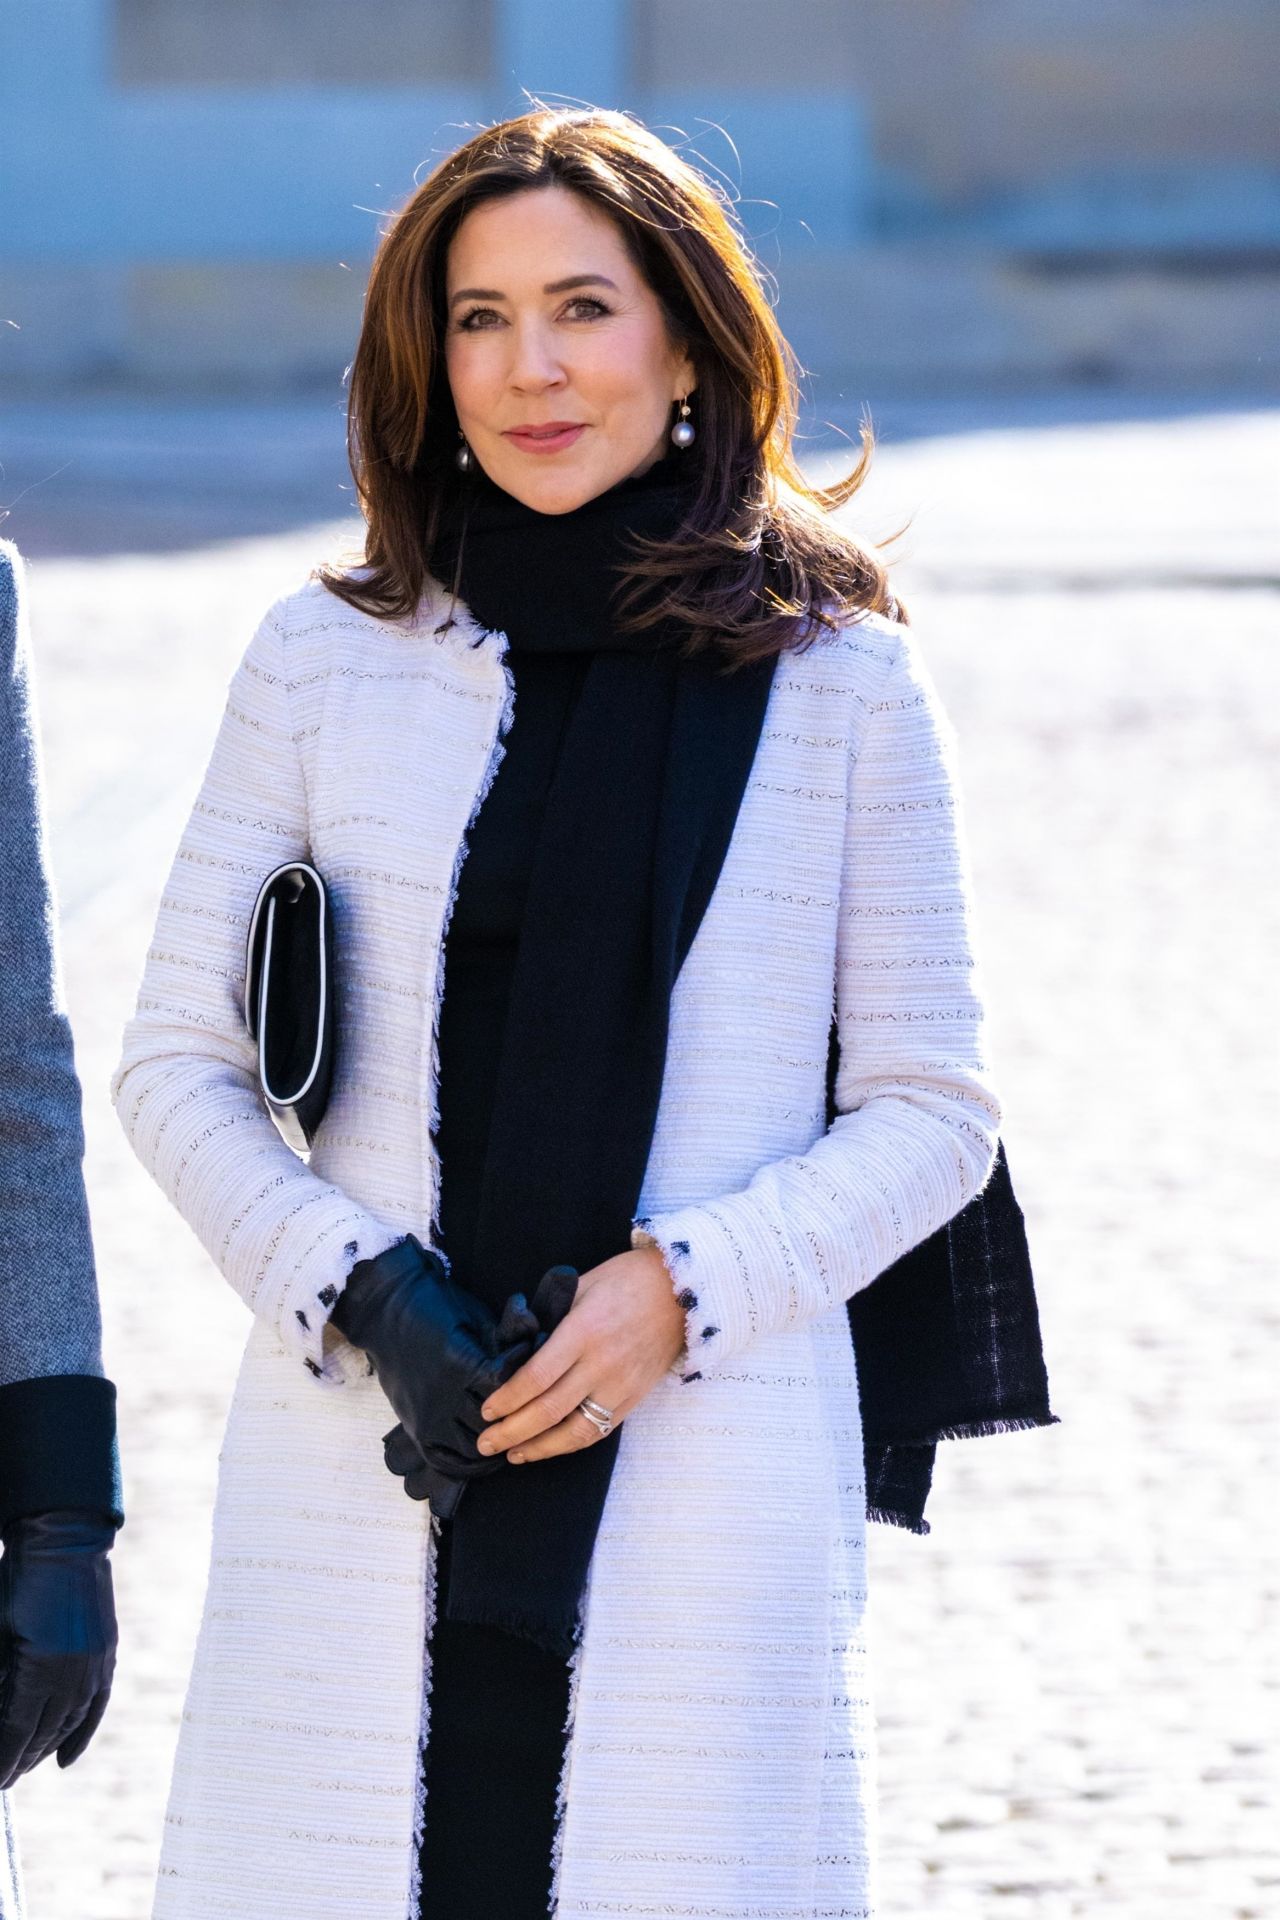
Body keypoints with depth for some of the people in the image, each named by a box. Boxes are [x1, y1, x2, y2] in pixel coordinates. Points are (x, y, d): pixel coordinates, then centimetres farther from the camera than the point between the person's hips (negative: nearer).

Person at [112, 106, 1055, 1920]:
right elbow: (174, 1060, 10)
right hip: (364, 1490, 1)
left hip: (711, 1480, -1)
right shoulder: (324, 661, 7)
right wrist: (354, 1291, -7)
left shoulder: (842, 685, 4)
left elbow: (933, 1111, 6)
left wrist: (682, 1288, -9)